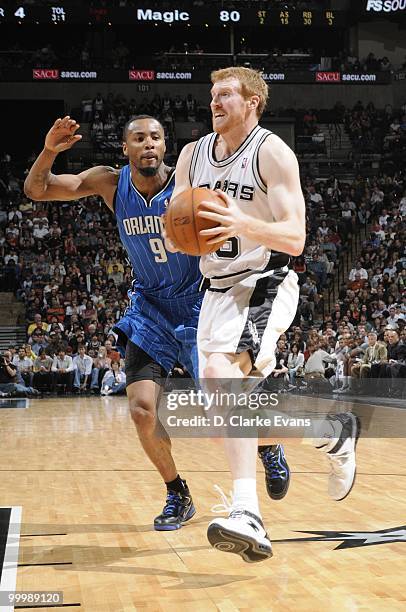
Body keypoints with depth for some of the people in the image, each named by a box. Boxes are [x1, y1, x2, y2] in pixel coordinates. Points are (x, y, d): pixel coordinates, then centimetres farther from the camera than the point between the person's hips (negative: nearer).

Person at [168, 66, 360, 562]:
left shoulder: (272, 153, -9)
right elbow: (173, 239, 11)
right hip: (218, 290, 8)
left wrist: (243, 224, -33)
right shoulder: (191, 155, 9)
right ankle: (334, 434, 25)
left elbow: (295, 238, -16)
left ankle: (247, 515, -29)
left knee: (220, 372, -30)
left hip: (264, 285, -8)